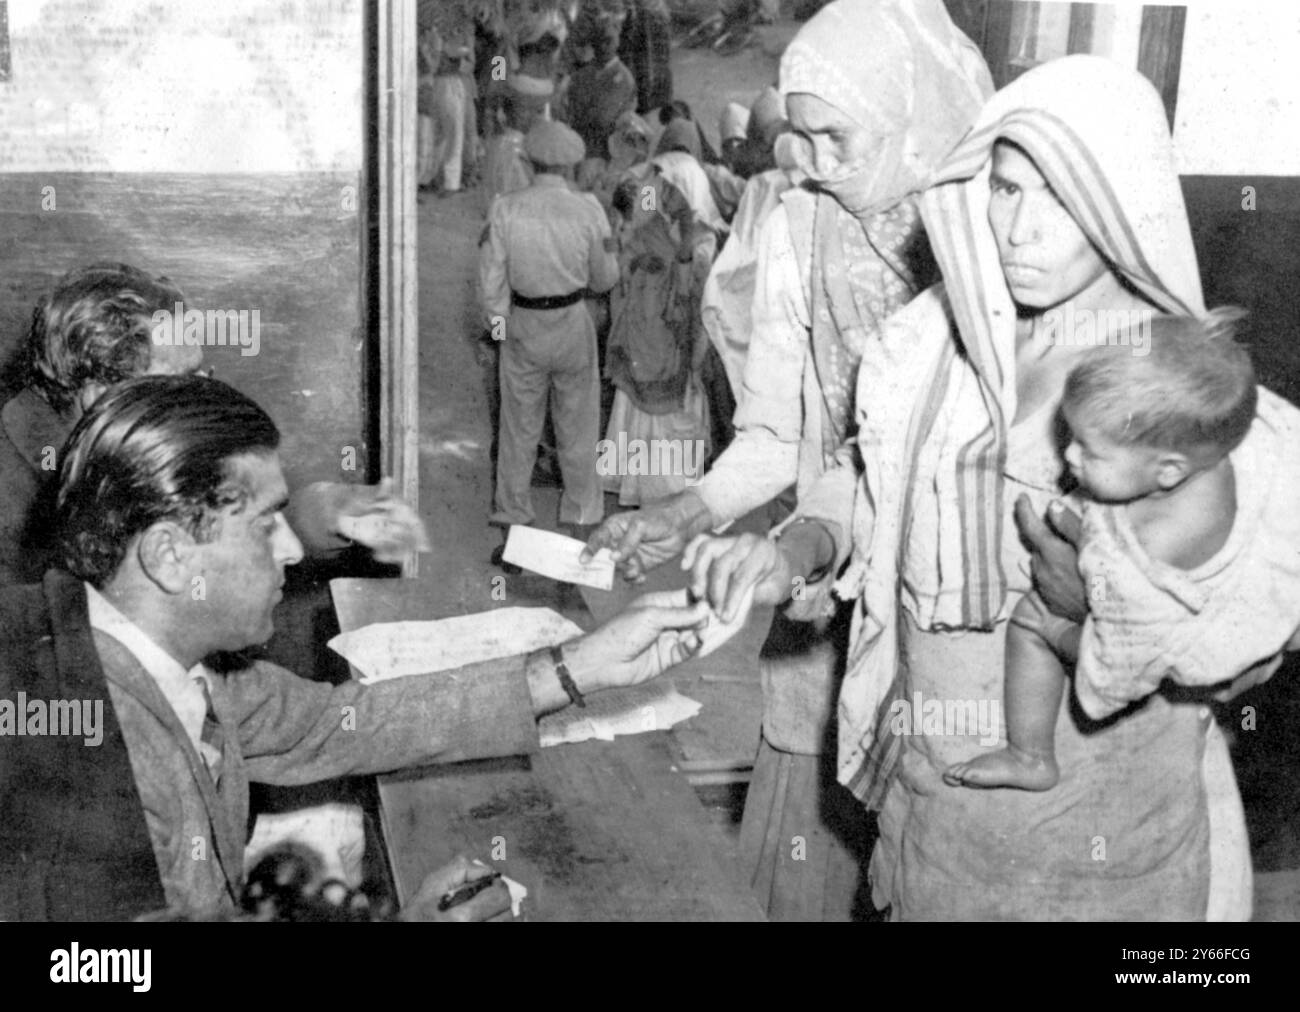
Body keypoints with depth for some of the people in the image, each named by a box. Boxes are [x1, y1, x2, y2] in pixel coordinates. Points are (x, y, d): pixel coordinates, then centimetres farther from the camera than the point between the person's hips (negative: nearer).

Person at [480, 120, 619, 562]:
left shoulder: (506, 209, -12)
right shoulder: (588, 210, -12)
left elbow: (492, 278, -9)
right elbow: (603, 279, -2)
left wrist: (497, 323, 7)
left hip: (522, 327, 1)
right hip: (573, 326, 0)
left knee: (519, 429, 13)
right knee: (577, 429, 15)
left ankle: (512, 527, 18)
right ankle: (580, 520, 23)